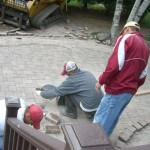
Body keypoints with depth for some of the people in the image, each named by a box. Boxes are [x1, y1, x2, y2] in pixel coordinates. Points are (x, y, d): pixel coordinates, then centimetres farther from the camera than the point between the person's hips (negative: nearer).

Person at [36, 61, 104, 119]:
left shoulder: (71, 80, -12)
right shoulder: (87, 73, 7)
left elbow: (56, 91, -1)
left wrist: (42, 93, 15)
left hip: (89, 108, -7)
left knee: (67, 91, 2)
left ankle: (71, 113, 14)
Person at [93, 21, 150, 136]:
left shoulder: (126, 38, -6)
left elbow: (115, 64, -17)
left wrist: (102, 81, -9)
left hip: (117, 89, -8)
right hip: (130, 91, 8)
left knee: (100, 119, 0)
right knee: (112, 119, 18)